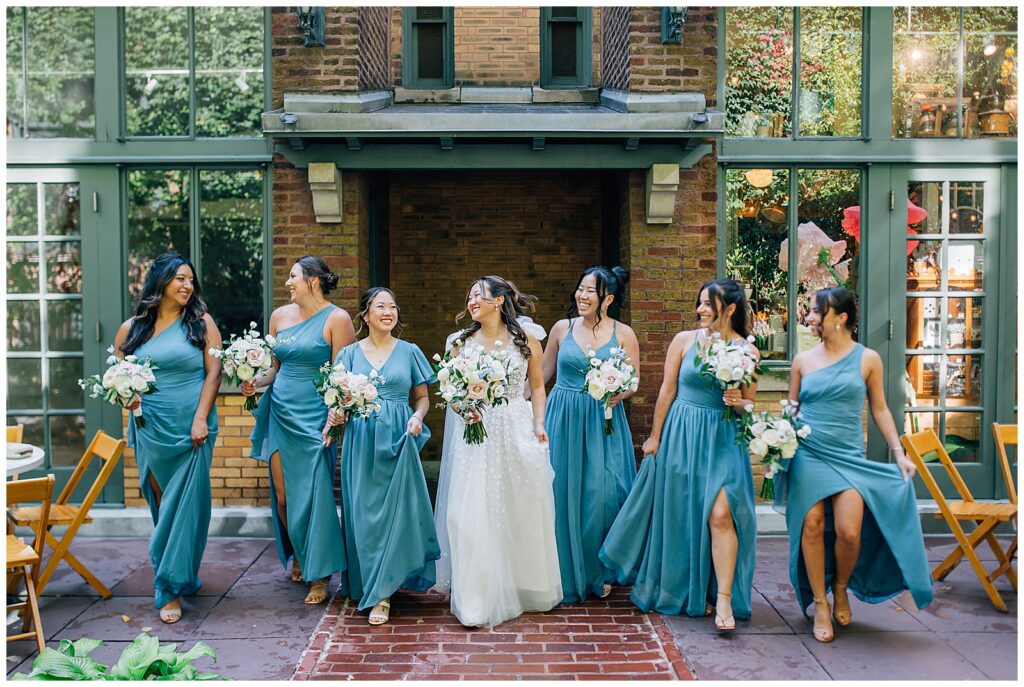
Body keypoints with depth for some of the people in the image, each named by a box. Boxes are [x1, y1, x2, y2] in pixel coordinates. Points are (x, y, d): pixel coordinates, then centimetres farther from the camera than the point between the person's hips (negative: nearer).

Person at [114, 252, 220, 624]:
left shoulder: (201, 323, 2)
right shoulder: (131, 328, 8)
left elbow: (214, 371, -4)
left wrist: (201, 419, -12)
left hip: (192, 428, -2)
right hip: (150, 428, 3)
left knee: (186, 504, -3)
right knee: (160, 504, 9)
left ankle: (171, 586, 3)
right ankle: (180, 577, 26)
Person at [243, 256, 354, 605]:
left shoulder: (336, 318, -6)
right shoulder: (280, 315, 11)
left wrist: (335, 418, -16)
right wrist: (256, 381, -2)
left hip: (314, 417, -5)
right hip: (280, 415, 5)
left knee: (313, 495, -4)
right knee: (282, 495, 7)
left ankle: (320, 574, 8)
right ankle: (296, 556, 31)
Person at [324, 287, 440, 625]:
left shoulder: (409, 352, 6)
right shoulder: (349, 353, 7)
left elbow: (423, 397, 11)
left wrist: (418, 417, -9)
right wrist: (335, 415, -14)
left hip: (399, 441, -1)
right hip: (361, 442, 1)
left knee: (396, 511, -4)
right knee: (364, 513, 2)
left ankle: (381, 593, 5)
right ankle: (374, 587, 19)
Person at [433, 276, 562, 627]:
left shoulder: (526, 337, 3)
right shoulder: (461, 342, 7)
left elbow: (537, 386, 6)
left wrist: (539, 424, -6)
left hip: (518, 432, -1)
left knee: (521, 512, 8)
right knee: (474, 515, -3)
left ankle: (524, 586, 28)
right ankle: (480, 598, 5)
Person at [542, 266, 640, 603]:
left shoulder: (623, 333, 0)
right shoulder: (562, 328, 4)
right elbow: (542, 374, 12)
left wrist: (617, 394, -17)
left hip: (604, 421, -1)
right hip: (563, 419, 1)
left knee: (602, 496, -2)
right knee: (563, 495, 3)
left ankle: (599, 573, 19)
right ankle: (566, 575, 18)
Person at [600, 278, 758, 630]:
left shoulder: (747, 351, 0)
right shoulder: (685, 340, 0)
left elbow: (750, 404, 8)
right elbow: (667, 391, 4)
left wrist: (738, 402, -15)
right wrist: (655, 437, 5)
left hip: (723, 440, -1)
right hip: (681, 436, 1)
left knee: (721, 514, -13)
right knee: (681, 514, 9)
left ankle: (723, 599, -5)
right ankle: (689, 590, 29)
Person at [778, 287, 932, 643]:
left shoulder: (867, 359, 4)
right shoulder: (803, 360, 6)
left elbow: (879, 409, 10)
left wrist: (898, 452, 3)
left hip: (849, 456, -1)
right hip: (807, 454, 1)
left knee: (849, 532, -12)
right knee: (812, 526, -5)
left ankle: (841, 588, 19)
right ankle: (820, 604, 12)